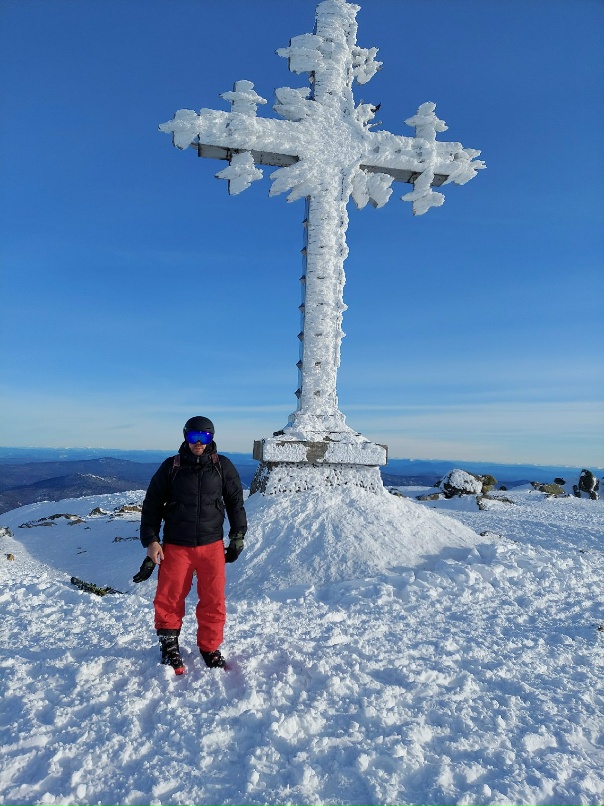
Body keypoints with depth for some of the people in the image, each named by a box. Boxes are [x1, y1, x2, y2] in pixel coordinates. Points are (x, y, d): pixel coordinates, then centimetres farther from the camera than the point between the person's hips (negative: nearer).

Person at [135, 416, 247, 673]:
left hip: (212, 545, 1)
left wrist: (237, 536, 7)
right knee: (169, 599, 5)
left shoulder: (223, 466, 2)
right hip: (176, 546, 0)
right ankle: (169, 645, 27)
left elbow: (235, 503, 10)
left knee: (213, 601, 5)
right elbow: (152, 505, 4)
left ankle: (210, 647, 25)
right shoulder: (171, 467, 0)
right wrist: (151, 540, -2)